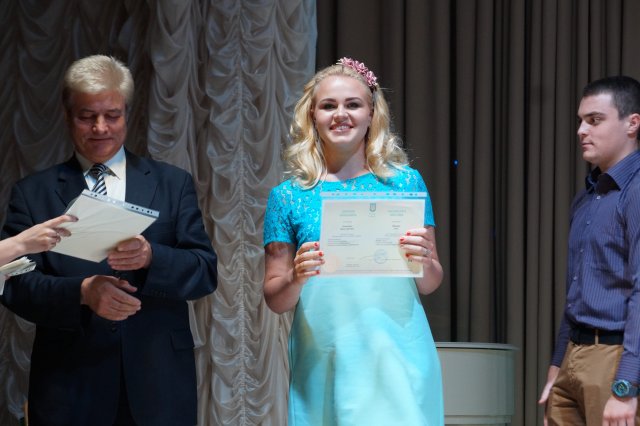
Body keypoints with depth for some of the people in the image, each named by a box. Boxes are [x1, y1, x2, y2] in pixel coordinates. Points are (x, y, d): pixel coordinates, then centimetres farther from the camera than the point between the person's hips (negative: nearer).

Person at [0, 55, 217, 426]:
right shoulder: (33, 193, 5)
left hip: (159, 383, 1)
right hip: (70, 388, 0)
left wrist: (151, 256, -20)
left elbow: (206, 271, 0)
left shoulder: (174, 184, 7)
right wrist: (82, 292, -20)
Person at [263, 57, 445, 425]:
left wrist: (423, 261, -11)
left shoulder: (405, 182, 6)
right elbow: (275, 300, 7)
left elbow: (432, 283, 11)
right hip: (325, 361, 0)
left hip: (398, 355, 0)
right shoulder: (288, 196, 5)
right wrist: (297, 278, -13)